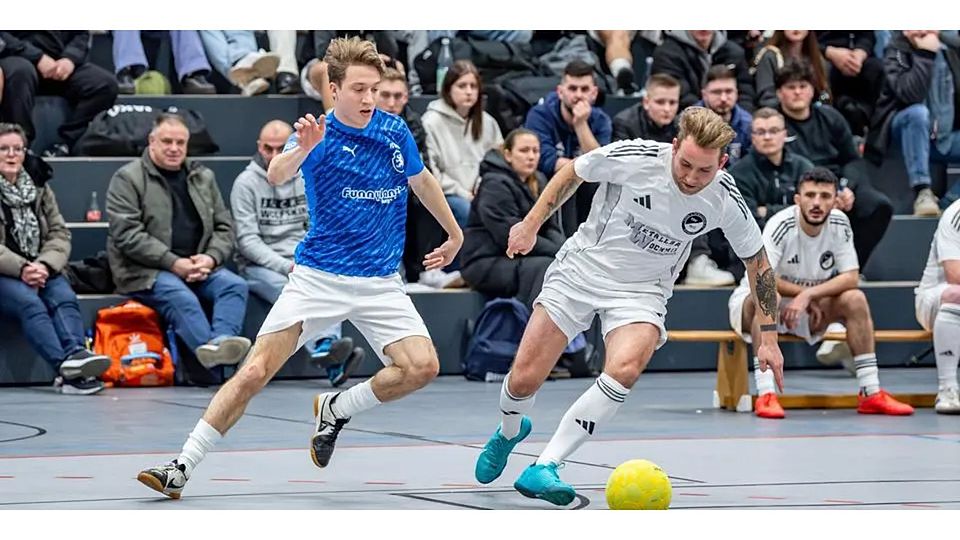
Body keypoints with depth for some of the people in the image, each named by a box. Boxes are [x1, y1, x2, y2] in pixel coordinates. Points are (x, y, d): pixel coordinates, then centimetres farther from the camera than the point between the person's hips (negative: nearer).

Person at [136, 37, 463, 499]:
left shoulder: (395, 131, 2)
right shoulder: (318, 133, -9)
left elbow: (422, 181, 22)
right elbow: (276, 175, -30)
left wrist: (454, 234, 32)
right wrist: (301, 150, -51)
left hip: (380, 283, 3)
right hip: (318, 277, -3)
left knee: (422, 366, -17)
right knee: (254, 372, -12)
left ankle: (334, 410, 8)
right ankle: (182, 468, -4)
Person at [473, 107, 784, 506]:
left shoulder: (726, 201, -17)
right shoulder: (632, 158, -23)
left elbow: (757, 260, 0)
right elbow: (573, 172, -1)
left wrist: (768, 335, 0)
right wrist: (532, 223, -1)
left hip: (642, 290, 0)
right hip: (582, 268, 0)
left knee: (625, 369, -31)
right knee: (523, 380, -4)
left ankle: (544, 467, -22)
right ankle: (510, 431, 35)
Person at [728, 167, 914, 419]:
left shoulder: (839, 224, -10)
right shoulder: (781, 225, -25)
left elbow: (851, 277, -14)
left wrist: (809, 295, -28)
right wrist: (803, 293, -24)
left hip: (806, 311, 5)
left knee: (855, 299, -15)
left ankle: (871, 393, -11)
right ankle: (765, 395, -42)